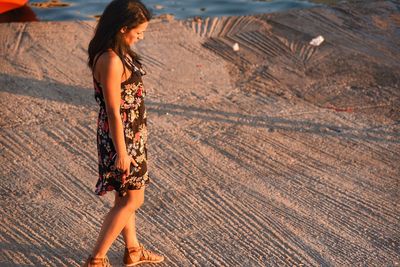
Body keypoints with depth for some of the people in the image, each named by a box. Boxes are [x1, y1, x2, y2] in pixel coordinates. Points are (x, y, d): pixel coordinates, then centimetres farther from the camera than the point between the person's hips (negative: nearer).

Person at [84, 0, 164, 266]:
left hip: (132, 133, 9)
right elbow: (113, 112, -24)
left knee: (126, 196, 21)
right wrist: (121, 152, -18)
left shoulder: (119, 52, 4)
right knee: (133, 199, 3)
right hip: (122, 137, -9)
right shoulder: (111, 60, -27)